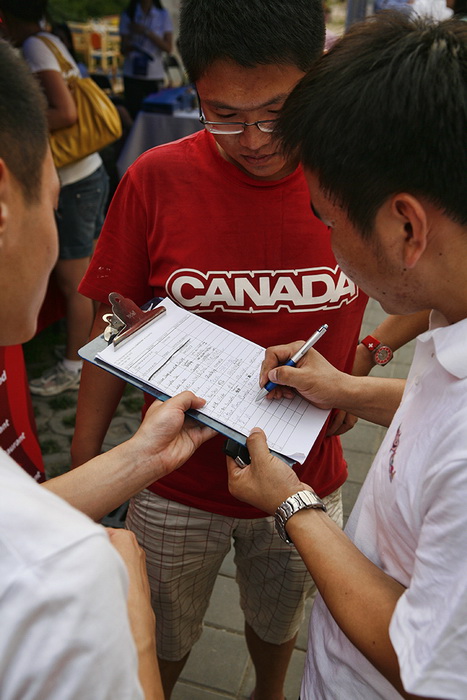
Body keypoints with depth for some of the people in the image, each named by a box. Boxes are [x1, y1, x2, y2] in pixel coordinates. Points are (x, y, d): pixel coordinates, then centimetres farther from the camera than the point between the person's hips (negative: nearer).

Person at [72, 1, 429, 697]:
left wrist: (368, 352, -16)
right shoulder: (156, 180, -15)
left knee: (277, 621, 29)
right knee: (162, 642, 22)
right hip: (177, 486, -1)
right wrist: (82, 467, -7)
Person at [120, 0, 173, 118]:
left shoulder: (163, 15, 5)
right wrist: (128, 47, -23)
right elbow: (124, 50, 2)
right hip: (133, 76, 0)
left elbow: (168, 48, -1)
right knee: (134, 114, -8)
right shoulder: (127, 15, 5)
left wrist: (146, 32, -11)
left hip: (155, 75, 0)